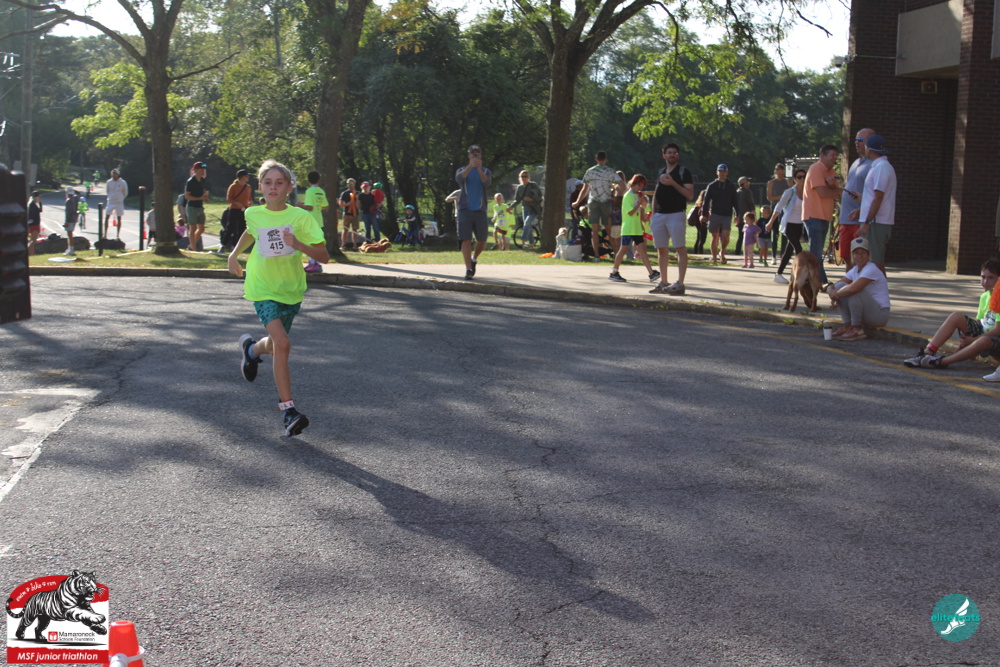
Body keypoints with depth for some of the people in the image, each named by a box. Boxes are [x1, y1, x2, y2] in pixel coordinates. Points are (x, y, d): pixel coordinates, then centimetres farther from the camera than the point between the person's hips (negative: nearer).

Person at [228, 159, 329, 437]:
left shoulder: (301, 217, -11)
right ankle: (288, 408, -15)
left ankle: (251, 348, 53)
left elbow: (324, 256, -14)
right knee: (282, 344, -20)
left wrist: (298, 245, -29)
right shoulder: (254, 214, -3)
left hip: (291, 289, 1)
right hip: (263, 290, -1)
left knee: (276, 345, 16)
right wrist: (234, 254, 14)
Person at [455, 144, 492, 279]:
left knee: (482, 241, 3)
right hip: (465, 210, -1)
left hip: (480, 210, 1)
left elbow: (487, 183, -11)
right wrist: (470, 166, -30)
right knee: (466, 240, -9)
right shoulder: (462, 170, 10)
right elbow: (459, 178, -14)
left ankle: (474, 259, 31)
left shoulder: (486, 171, 11)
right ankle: (468, 269, -9)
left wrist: (479, 169, -30)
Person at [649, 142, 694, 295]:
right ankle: (663, 282, 15)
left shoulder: (683, 172, -1)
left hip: (676, 214, -6)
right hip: (659, 215, 6)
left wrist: (673, 183, -18)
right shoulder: (661, 173, 17)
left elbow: (690, 195, -10)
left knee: (680, 249, -7)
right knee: (661, 250, 8)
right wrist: (653, 213, 14)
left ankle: (680, 284, -9)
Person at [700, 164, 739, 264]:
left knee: (726, 237, -12)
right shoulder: (712, 186, 5)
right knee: (715, 237, 3)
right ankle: (714, 258, 11)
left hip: (727, 215, 0)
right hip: (714, 215, 0)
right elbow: (706, 201, 4)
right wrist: (703, 214, -5)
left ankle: (722, 252, 13)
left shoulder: (731, 186, 9)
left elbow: (735, 202, 12)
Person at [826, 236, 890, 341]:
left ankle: (857, 329, -16)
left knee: (854, 291, -30)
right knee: (840, 285, -5)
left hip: (880, 315, -8)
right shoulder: (855, 270, 8)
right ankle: (846, 325, -4)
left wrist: (836, 295, -18)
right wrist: (831, 290, -21)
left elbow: (852, 288, -34)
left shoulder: (871, 270, -18)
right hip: (866, 315, 8)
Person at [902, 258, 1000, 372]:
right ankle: (927, 353, -25)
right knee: (956, 316, -12)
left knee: (984, 341, -42)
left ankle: (941, 361, -42)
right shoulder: (984, 296, 9)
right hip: (982, 333, 7)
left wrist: (973, 339, -19)